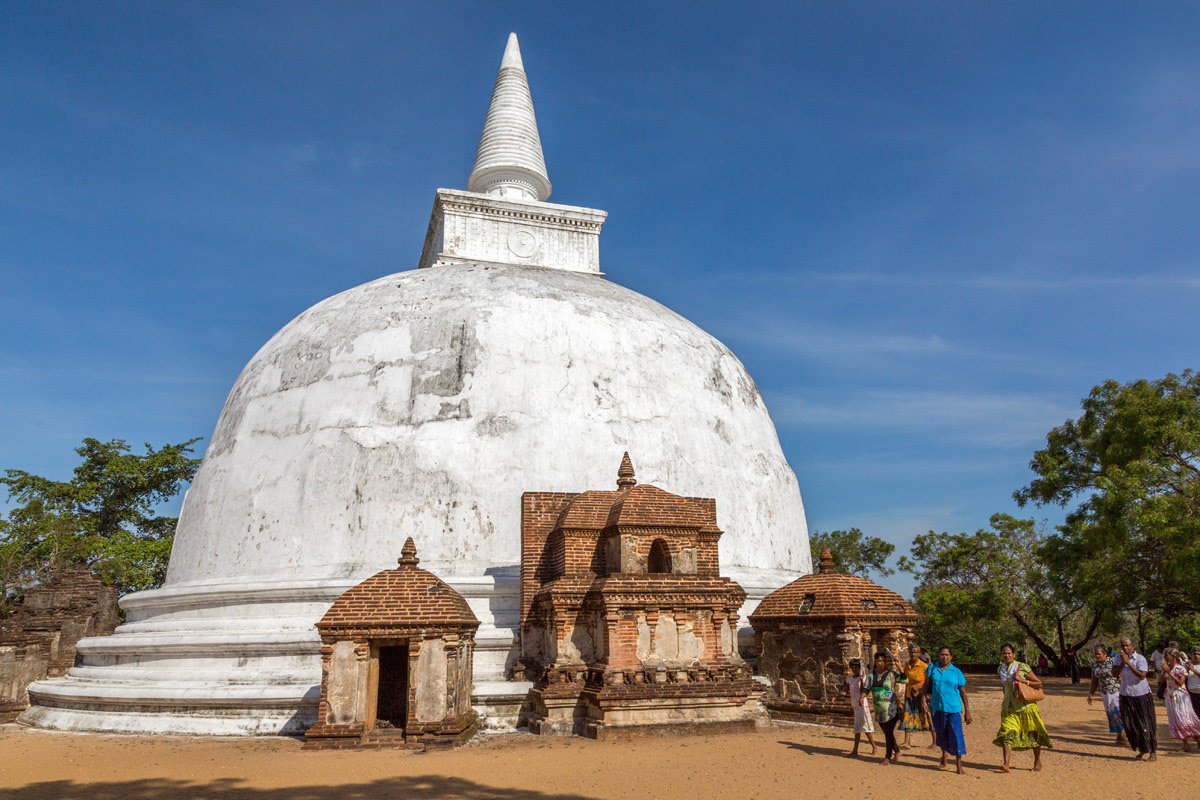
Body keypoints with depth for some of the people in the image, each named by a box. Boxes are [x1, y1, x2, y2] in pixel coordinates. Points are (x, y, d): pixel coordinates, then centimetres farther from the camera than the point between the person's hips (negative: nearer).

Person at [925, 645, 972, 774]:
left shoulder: (956, 672, -3)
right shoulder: (932, 668, 2)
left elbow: (963, 692, 2)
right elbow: (927, 685, 13)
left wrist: (967, 711, 2)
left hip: (954, 708, -2)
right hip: (937, 707, 2)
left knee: (956, 736, -6)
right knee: (941, 734, 14)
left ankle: (959, 767, 4)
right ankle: (944, 756, 40)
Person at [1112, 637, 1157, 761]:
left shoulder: (1140, 659, -14)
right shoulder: (1118, 658, 0)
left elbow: (1142, 676, -26)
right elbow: (1114, 674, -8)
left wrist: (1128, 662, -28)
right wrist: (1122, 663, -21)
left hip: (1141, 695, -4)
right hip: (1126, 696, 4)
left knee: (1146, 725, 2)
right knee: (1130, 726, 4)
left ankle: (1153, 752, 16)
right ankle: (1142, 750, 23)